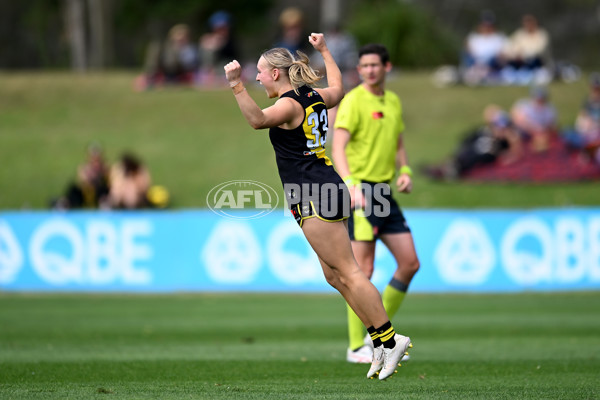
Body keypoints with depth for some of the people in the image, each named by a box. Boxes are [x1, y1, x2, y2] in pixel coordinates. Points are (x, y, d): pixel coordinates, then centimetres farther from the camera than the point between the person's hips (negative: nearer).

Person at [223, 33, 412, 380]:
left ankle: (390, 339, -9)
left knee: (347, 272, -9)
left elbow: (257, 120, -32)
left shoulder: (290, 104, -12)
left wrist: (237, 84, -39)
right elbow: (339, 89, 38)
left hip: (314, 199, -10)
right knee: (336, 276, 11)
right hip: (329, 192, 10)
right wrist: (324, 50, 48)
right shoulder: (314, 97, 14)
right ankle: (381, 341, 10)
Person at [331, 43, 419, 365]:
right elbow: (338, 147, -17)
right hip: (360, 191, -8)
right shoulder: (353, 101, -9)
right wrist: (350, 184, -30)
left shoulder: (393, 102, 15)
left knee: (410, 263, 6)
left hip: (385, 192, 8)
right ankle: (356, 347, -4)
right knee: (363, 270, -9)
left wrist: (404, 171, 6)